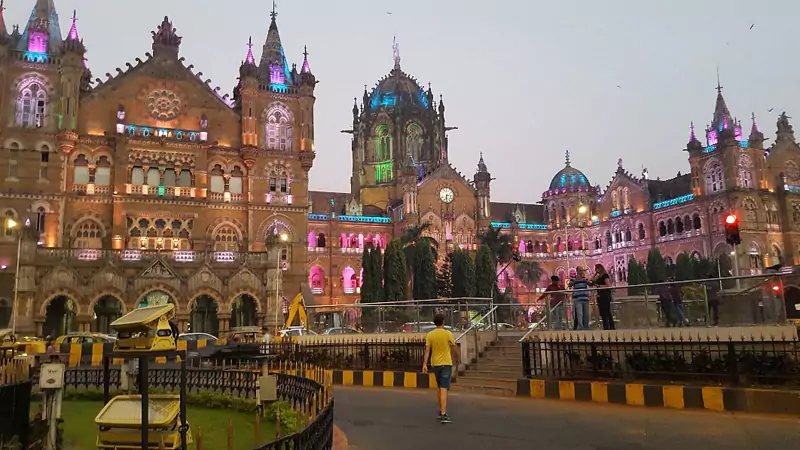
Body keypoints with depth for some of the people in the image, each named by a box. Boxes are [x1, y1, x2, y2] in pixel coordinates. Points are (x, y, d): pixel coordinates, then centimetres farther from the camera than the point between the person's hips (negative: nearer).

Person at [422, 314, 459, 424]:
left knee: (439, 388, 19)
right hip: (446, 363, -4)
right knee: (444, 389, -8)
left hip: (435, 364, 4)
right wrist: (458, 358, 17)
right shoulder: (448, 334, -8)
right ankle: (443, 415, -13)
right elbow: (454, 348, 0)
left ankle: (441, 411, 27)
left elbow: (427, 350, -5)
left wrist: (424, 364, -6)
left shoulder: (429, 335, 0)